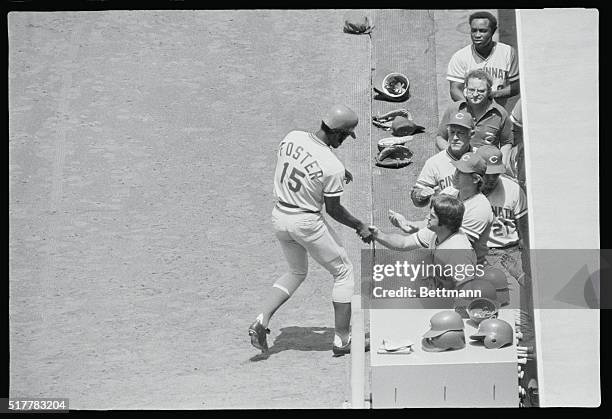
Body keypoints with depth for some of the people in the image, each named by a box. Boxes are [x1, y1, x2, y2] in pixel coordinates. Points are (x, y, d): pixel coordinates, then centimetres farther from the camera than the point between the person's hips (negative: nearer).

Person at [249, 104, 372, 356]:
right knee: (343, 272, 13)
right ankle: (342, 340, 16)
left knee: (297, 272, 27)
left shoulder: (291, 137, -6)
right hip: (307, 222, -6)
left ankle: (261, 322, 9)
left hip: (279, 216, 7)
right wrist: (360, 227, 5)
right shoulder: (333, 167, -22)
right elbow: (333, 210, -11)